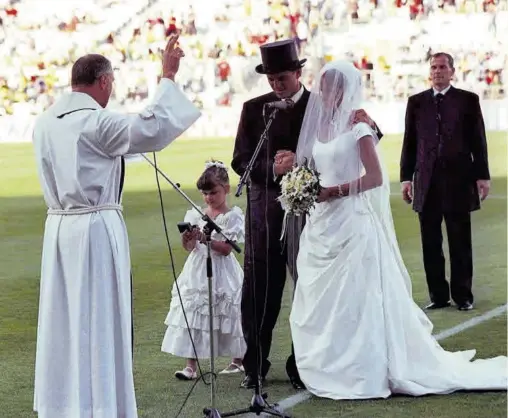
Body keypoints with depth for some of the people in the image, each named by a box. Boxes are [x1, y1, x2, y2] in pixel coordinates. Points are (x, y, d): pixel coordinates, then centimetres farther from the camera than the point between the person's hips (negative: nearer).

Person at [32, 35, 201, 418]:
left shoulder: (45, 122, 9)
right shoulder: (96, 121, -15)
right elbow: (153, 129, -23)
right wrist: (167, 78, -16)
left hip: (58, 226, 7)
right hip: (96, 228, -7)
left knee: (64, 318, 12)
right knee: (98, 320, -1)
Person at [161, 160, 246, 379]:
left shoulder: (232, 216, -5)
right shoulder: (195, 215, 7)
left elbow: (227, 248, -13)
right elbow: (189, 248, 5)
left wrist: (206, 239, -25)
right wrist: (188, 239, -17)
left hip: (221, 273, -4)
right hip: (197, 272, 4)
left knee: (227, 317, 6)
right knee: (192, 317, -4)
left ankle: (238, 360, 25)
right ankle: (191, 366, -4)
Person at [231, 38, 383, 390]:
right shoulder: (254, 109, 6)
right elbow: (240, 160, 2)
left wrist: (368, 125, -22)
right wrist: (272, 169, -15)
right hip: (265, 210, 1)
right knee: (258, 291, 2)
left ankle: (302, 365, 13)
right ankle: (255, 364, 12)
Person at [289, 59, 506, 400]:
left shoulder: (358, 128, -9)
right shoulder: (320, 126, 12)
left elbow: (375, 177, -15)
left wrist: (335, 191, -19)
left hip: (350, 222, -8)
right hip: (321, 224, 8)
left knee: (353, 299, -5)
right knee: (320, 301, 8)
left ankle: (359, 372, 1)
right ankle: (329, 368, 16)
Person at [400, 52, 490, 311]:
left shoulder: (468, 100, 4)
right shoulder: (417, 102, 10)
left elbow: (478, 141, 2)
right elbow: (410, 142, 9)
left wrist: (482, 176, -3)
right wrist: (406, 177, 3)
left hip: (458, 181, -2)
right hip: (427, 184, 2)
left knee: (460, 243, 3)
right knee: (430, 244, 4)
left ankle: (463, 295, 10)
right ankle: (438, 295, 12)